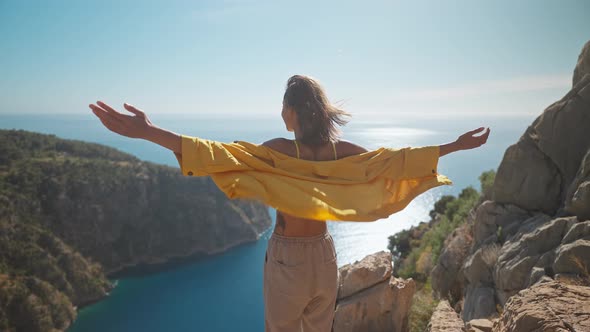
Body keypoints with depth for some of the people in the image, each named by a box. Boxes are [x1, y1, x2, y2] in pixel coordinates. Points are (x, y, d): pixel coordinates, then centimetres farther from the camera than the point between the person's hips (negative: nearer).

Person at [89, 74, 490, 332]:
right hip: (324, 255, 5)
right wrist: (455, 145, 7)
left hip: (287, 258, -5)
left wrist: (149, 131, -41)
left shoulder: (282, 150, -23)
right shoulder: (341, 150, -9)